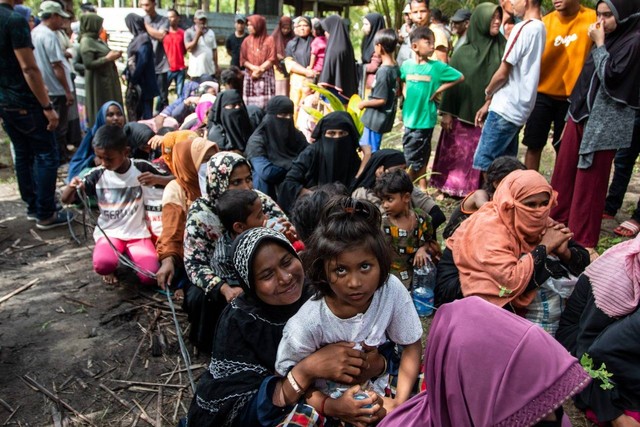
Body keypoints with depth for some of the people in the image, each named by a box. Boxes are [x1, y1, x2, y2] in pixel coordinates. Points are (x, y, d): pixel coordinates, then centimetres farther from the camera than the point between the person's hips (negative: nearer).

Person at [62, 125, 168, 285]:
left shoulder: (142, 168, -7)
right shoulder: (97, 175, -5)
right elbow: (66, 200, 0)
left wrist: (156, 179, -23)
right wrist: (72, 186, -23)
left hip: (138, 233, 0)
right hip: (109, 232, 0)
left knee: (150, 277, -21)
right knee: (102, 264, -33)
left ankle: (130, 255, 13)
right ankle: (110, 267, 6)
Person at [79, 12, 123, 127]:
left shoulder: (96, 39, 13)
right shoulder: (86, 41, -14)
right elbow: (89, 64, -22)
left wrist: (112, 56, 7)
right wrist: (107, 58, -19)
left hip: (108, 81, 9)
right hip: (98, 84, -9)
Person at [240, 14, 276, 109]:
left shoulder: (269, 39, 2)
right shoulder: (247, 40, 9)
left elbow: (272, 59, -4)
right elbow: (243, 59, 5)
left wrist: (260, 69, -11)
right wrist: (253, 68, -12)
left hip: (266, 76, -2)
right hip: (250, 76, 2)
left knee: (265, 104, -10)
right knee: (250, 104, -2)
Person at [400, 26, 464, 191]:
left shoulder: (437, 66, -9)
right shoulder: (407, 65, 2)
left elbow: (460, 77, -4)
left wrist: (439, 90, -7)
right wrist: (406, 96, 7)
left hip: (425, 119, -4)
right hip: (409, 117, 4)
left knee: (413, 156, 2)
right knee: (420, 156, 16)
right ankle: (422, 186, 30)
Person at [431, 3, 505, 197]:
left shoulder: (502, 49, 4)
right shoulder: (463, 52, 2)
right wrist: (447, 112, -3)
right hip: (463, 114, -1)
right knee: (459, 153, 4)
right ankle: (452, 187, 18)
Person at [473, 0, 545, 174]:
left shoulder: (523, 28, -13)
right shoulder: (540, 28, 15)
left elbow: (503, 73, -13)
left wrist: (488, 93, 8)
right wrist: (489, 103, 15)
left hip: (505, 109, -9)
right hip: (519, 109, 9)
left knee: (484, 163, -7)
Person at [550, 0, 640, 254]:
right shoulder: (609, 38, 15)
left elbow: (610, 77, -18)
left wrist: (600, 44, -10)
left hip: (604, 122, -7)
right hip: (581, 114, 8)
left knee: (589, 183, -2)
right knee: (563, 173, 9)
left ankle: (583, 240, 9)